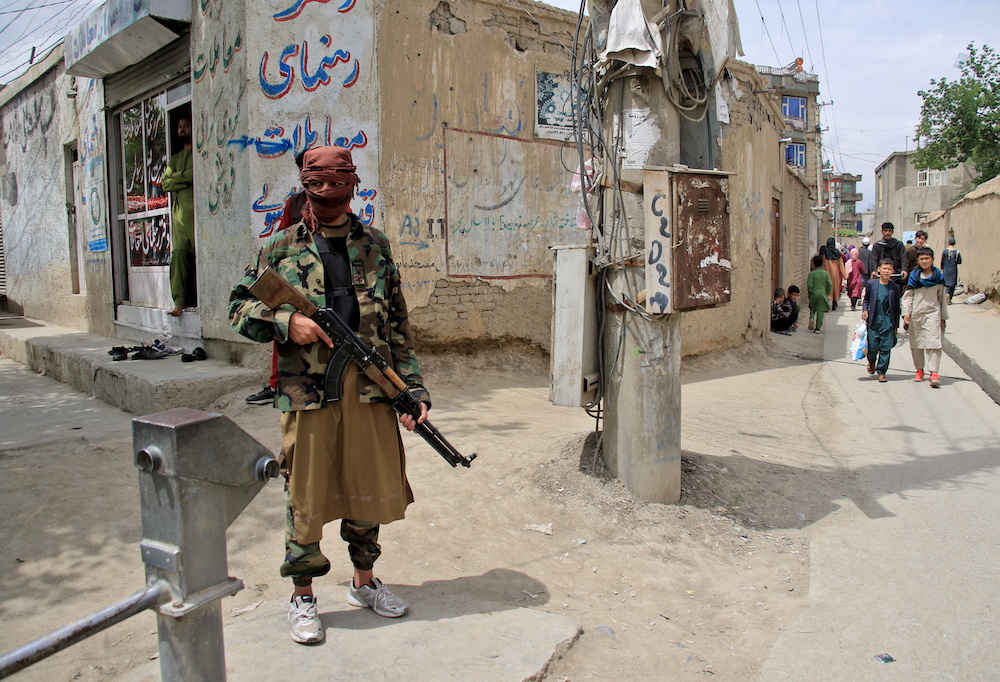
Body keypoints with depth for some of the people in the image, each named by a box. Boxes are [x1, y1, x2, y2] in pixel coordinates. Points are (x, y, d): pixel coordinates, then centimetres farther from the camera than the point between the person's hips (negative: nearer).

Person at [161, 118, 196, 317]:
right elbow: (165, 183, 14)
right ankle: (180, 301, -5)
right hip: (179, 210, 6)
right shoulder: (175, 158, 26)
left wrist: (178, 175, 3)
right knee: (179, 253, -3)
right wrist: (187, 180, -3)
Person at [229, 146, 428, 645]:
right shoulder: (280, 249, 4)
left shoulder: (375, 246, 9)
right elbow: (239, 309, 7)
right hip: (307, 391, -2)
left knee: (367, 488, 13)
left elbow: (397, 326, 8)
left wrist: (413, 388, 2)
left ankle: (364, 582, 33)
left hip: (369, 386, 2)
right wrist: (286, 322, -12)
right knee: (306, 493, 7)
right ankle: (302, 598, 24)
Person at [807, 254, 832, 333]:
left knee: (812, 308, 20)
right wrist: (827, 294, 8)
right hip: (822, 294, 1)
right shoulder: (825, 273, 2)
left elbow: (809, 285, -9)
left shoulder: (811, 274, -4)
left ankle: (811, 317, -9)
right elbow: (830, 284, -1)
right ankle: (818, 328, -1)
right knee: (820, 311, 2)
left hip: (814, 294, -1)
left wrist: (809, 293, 5)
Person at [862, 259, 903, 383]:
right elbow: (866, 299, 14)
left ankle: (881, 372, 11)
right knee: (872, 347, 2)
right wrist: (865, 310, -6)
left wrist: (896, 325, 7)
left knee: (886, 348, -1)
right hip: (874, 321, 0)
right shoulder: (871, 284, 0)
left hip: (888, 323, 0)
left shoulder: (895, 287, 1)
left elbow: (896, 307, 7)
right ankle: (871, 361, 36)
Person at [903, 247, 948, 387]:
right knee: (916, 343, 7)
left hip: (933, 312, -1)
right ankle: (919, 370, 21)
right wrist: (906, 312, -7)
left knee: (933, 342, -11)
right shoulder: (914, 276, 5)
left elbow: (942, 297, 11)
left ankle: (934, 373, -14)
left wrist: (943, 316, 12)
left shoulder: (938, 276, 5)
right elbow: (908, 296, 5)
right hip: (916, 313, 2)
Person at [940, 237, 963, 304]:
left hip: (946, 269, -1)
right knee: (953, 284, 10)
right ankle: (950, 299, 11)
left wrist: (942, 268, 12)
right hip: (954, 270, 1)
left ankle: (947, 294, -25)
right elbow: (960, 262, -1)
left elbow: (942, 261, -2)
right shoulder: (957, 252, -5)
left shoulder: (945, 251, -7)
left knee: (946, 283, 4)